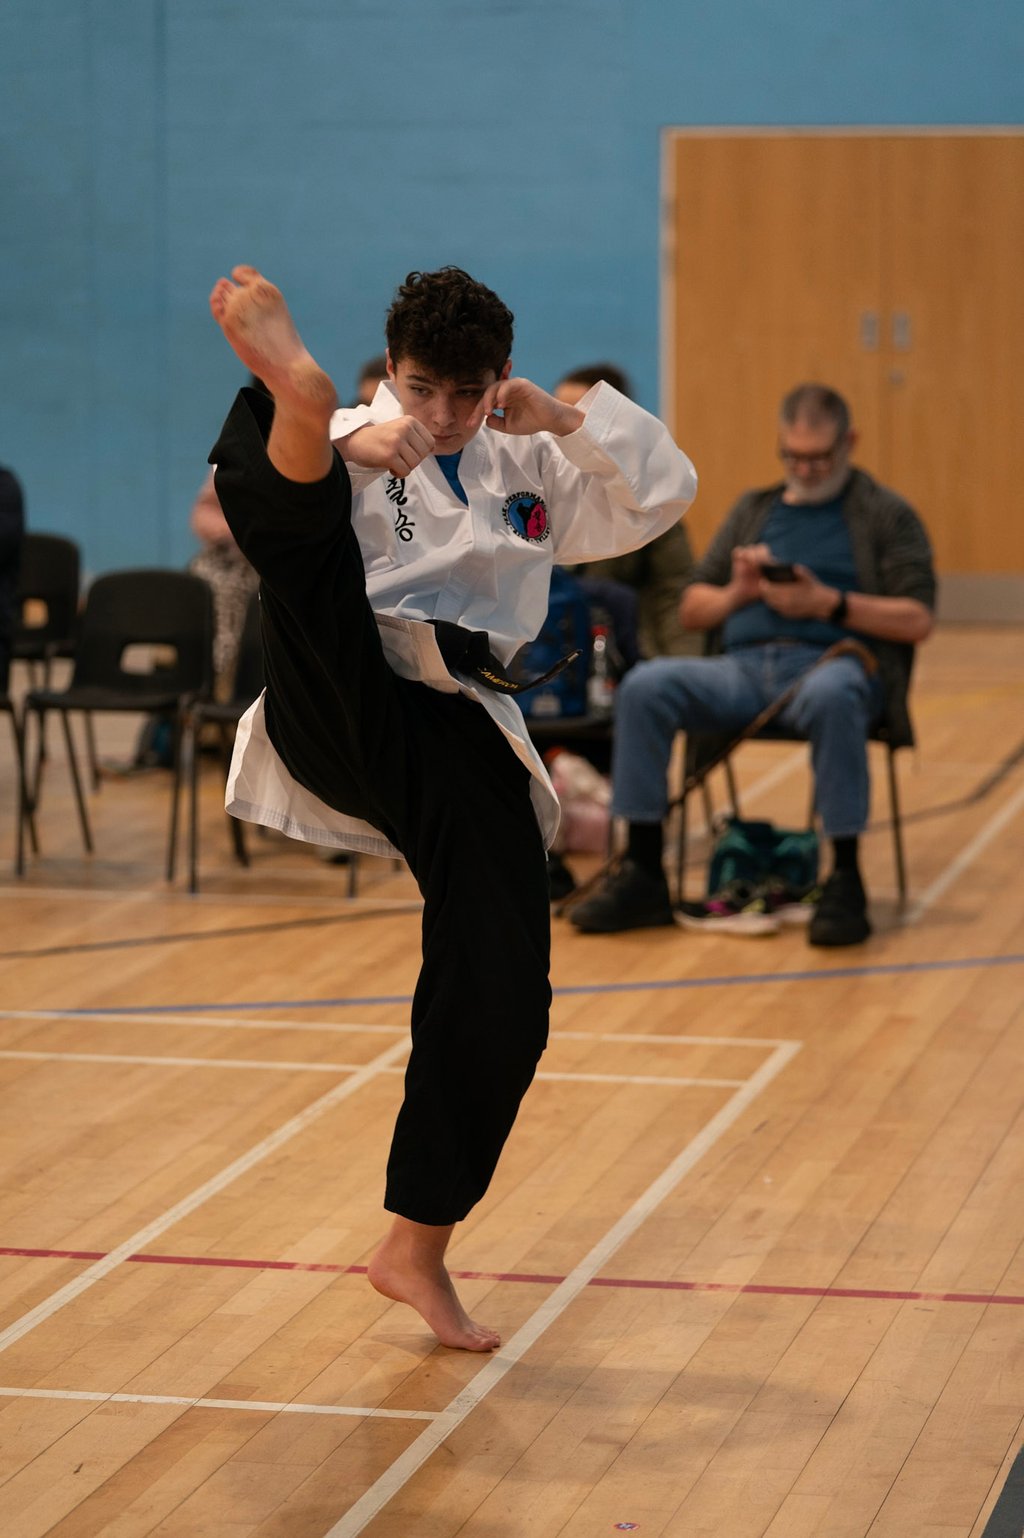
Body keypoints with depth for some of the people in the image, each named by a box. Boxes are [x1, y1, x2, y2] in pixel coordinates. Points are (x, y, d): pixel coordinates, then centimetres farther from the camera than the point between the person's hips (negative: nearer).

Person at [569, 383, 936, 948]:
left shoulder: (887, 515, 11)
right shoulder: (753, 510, 25)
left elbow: (916, 620, -1)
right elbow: (692, 609, 23)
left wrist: (828, 603, -11)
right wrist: (736, 594, 1)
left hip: (830, 661, -4)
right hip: (743, 667, 4)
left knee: (830, 697, -42)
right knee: (645, 686, -24)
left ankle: (845, 881, -32)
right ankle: (643, 874, -22)